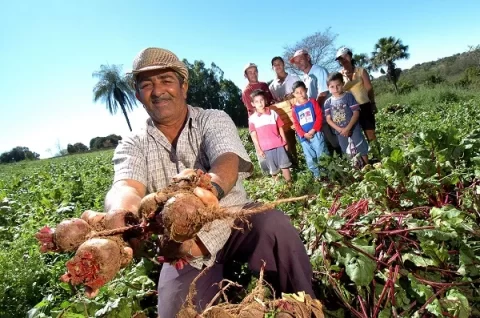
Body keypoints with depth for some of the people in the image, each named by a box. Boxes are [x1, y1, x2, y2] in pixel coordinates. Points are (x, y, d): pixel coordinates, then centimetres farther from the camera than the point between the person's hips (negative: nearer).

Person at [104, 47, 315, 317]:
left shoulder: (213, 120, -3)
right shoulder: (132, 146, 0)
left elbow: (228, 162, -24)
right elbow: (126, 186, -21)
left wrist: (210, 187, -50)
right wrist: (123, 212, -48)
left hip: (235, 222, -1)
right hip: (182, 245, 2)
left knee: (275, 225, -30)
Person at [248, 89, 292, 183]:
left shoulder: (273, 113, 3)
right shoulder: (252, 118, -1)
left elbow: (280, 128, 7)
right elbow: (253, 135, -2)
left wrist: (285, 142, 7)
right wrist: (258, 149, -5)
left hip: (279, 144, 1)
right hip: (266, 147, -1)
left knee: (285, 165, 6)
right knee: (273, 169, 10)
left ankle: (289, 183, 19)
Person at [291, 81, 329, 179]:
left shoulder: (312, 102, 2)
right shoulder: (294, 109, 8)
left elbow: (319, 116, -5)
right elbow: (296, 124, 4)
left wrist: (313, 130, -14)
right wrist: (304, 134, -11)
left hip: (316, 133, -3)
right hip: (304, 137, 3)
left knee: (322, 155, -2)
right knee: (310, 159, 10)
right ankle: (317, 176, 22)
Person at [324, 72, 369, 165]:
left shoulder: (349, 96, -6)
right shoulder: (328, 102, 1)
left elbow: (356, 113, -9)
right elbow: (328, 119, -1)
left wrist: (348, 128, -18)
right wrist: (340, 129, -15)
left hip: (353, 129, -3)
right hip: (340, 133, 3)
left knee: (362, 151, 5)